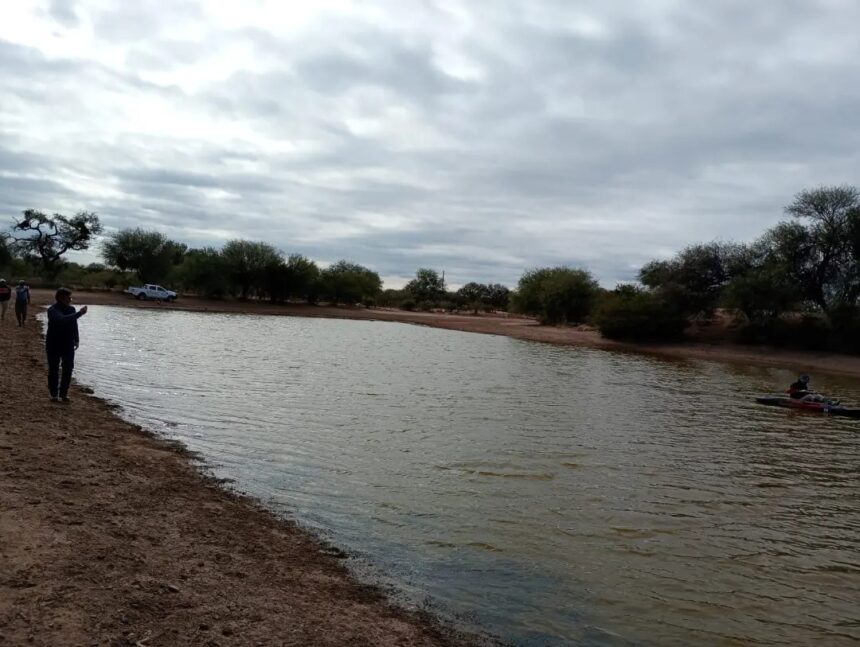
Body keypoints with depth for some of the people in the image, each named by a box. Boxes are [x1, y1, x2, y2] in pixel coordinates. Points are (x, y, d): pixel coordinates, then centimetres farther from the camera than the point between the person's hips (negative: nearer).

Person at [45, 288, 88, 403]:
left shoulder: (71, 309, 4)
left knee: (68, 369, 1)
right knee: (53, 369, 5)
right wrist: (79, 313, -39)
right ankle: (54, 394, 15)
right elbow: (62, 320, -35)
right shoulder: (53, 310, -16)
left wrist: (76, 339, 15)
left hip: (68, 344, 5)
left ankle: (64, 393, 12)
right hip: (53, 344, -5)